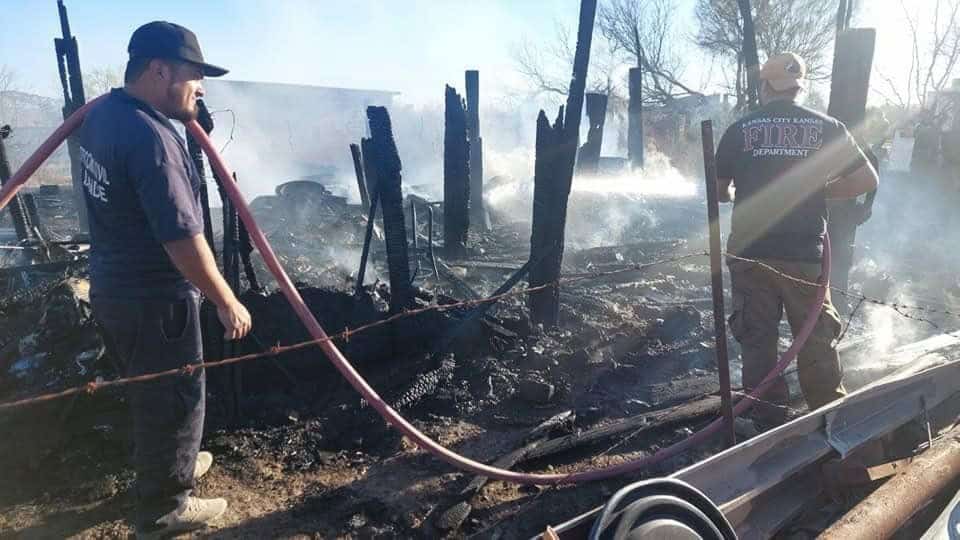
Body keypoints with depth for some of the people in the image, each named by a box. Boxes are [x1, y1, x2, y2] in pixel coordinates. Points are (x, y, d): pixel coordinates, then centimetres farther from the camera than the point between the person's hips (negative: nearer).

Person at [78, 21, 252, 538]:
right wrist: (227, 302, -18)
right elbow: (182, 239, -28)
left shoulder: (103, 113, 4)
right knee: (175, 399, 8)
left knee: (149, 392, 27)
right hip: (152, 300, -10)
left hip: (113, 288, 10)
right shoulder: (150, 136, -27)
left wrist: (186, 119, 15)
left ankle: (167, 465, 49)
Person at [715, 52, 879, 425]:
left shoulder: (739, 130, -1)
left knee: (757, 340, 9)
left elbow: (718, 191, 6)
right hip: (805, 254, 1)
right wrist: (818, 191, 14)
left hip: (750, 254, 0)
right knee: (817, 342, 12)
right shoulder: (827, 127, 0)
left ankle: (768, 421, 16)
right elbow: (867, 180, 2)